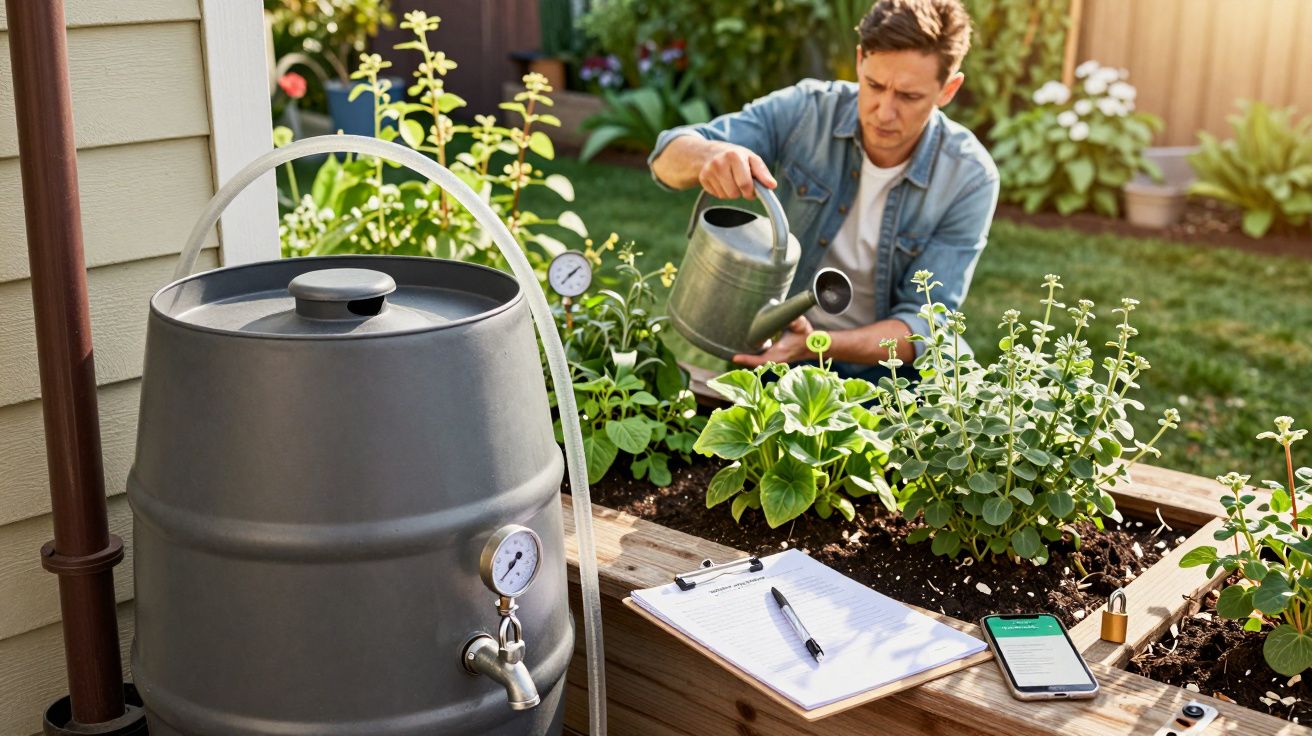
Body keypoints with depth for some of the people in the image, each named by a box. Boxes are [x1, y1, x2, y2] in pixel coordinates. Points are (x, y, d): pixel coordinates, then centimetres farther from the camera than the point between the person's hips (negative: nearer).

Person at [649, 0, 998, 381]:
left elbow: (924, 322, -17)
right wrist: (712, 156, -39)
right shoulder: (806, 110, -13)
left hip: (882, 361, 1)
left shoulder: (970, 178, -16)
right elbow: (670, 158, -13)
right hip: (774, 342, -1)